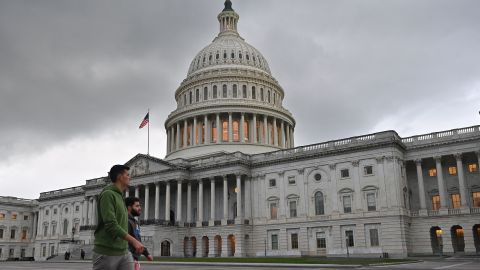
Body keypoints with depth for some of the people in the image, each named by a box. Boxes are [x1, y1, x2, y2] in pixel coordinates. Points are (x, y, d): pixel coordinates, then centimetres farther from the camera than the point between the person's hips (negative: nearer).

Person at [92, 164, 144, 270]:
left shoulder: (120, 197, 19)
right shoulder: (108, 194, -10)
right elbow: (111, 225, -22)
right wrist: (134, 241, -27)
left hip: (124, 253, 8)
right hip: (106, 253, -8)